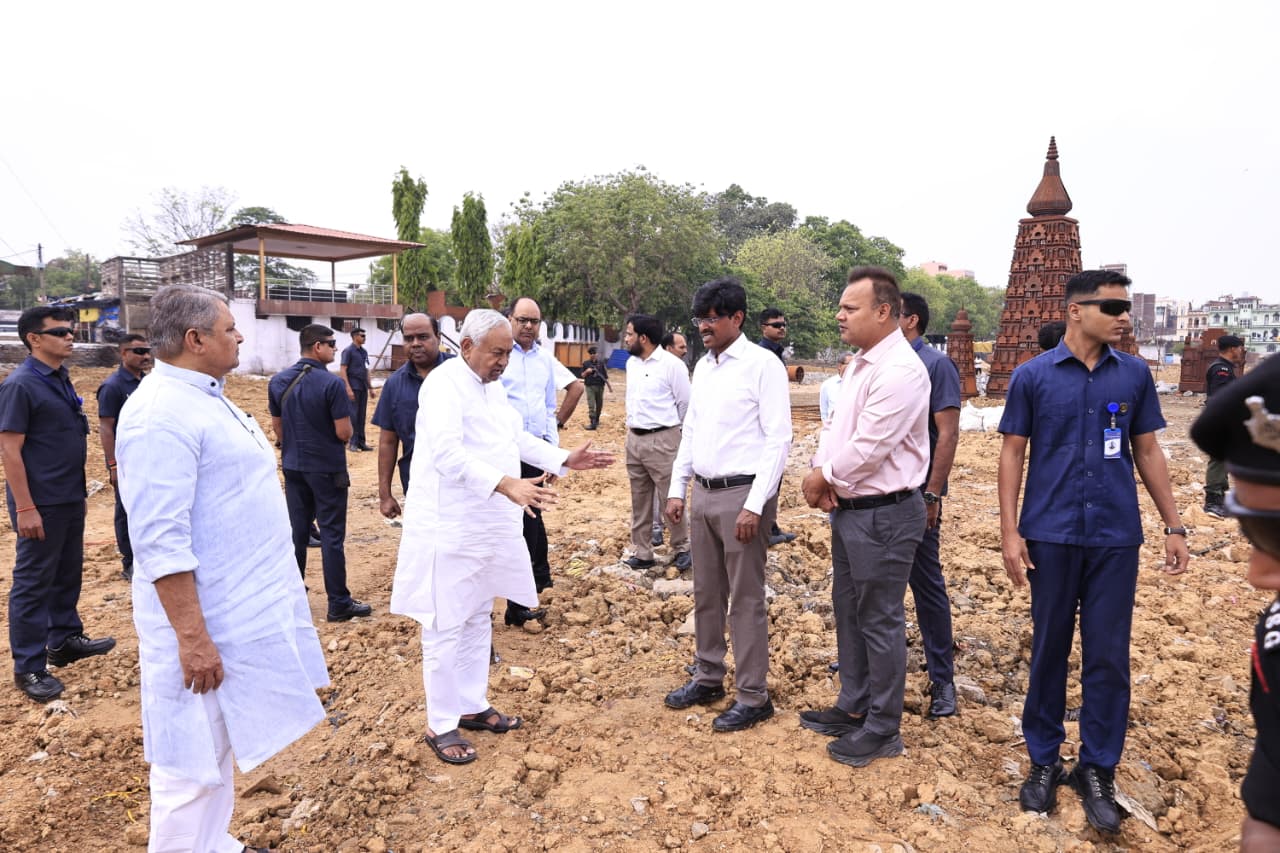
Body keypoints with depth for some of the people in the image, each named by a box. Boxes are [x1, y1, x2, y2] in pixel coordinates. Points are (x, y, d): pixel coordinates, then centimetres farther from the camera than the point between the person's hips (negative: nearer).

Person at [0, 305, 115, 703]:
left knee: (68, 572, 19)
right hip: (41, 503, -8)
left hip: (70, 497, 8)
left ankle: (65, 639, 34)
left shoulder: (61, 379, 9)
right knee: (33, 582, 2)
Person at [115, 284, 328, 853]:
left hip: (240, 608, 10)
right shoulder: (162, 413, -21)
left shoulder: (207, 397, 10)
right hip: (204, 619, -10)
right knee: (193, 765, 6)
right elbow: (161, 543, -25)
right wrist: (192, 638, -25)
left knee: (219, 749, 22)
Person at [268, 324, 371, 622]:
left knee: (297, 531, 15)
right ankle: (339, 604, 6)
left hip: (293, 467, 6)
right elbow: (344, 432, -18)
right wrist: (345, 420, 5)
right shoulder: (331, 383, -18)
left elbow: (277, 425, 11)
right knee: (332, 536, 0)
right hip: (327, 469, -6)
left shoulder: (278, 381, 1)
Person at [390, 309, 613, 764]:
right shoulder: (444, 384, -17)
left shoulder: (494, 387, 13)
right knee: (447, 627, 2)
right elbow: (447, 452, -31)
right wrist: (506, 484, -42)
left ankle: (472, 705, 33)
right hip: (450, 528, -9)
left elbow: (518, 438, 22)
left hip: (490, 526, 9)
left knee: (478, 620, 19)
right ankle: (441, 725, 16)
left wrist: (565, 459, 10)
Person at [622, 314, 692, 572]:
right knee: (639, 500, 12)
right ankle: (642, 553, 20)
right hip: (634, 438, 7)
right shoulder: (631, 363, 10)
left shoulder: (671, 364, -11)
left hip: (662, 439, -7)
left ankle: (682, 549, 16)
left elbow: (685, 402, -4)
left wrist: (668, 426, 7)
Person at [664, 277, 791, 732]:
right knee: (706, 593, 16)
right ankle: (708, 678, 32)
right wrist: (677, 489, 13)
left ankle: (753, 697, 15)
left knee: (746, 600, 2)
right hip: (702, 493, 7)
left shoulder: (762, 365, -11)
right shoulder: (703, 366, 12)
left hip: (742, 494, -7)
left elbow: (778, 439, -14)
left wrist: (754, 505, -19)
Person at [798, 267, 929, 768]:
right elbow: (836, 429, 12)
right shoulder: (860, 365, 11)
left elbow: (867, 450, -24)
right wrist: (820, 474, -5)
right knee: (848, 612, 19)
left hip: (883, 515, -10)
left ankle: (882, 730, 20)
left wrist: (823, 478, -9)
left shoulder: (899, 371, -21)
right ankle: (853, 707, 36)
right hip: (848, 509, 10)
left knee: (880, 622, 4)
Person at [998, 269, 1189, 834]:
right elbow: (1012, 454, 0)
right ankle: (1044, 761, 25)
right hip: (1052, 535, -1)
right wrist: (1009, 532, -6)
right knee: (1049, 650, 9)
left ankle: (1098, 770, 21)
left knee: (1108, 657, 5)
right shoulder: (1032, 375, -2)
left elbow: (1147, 452, 11)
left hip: (1116, 537, 2)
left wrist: (1174, 525, 8)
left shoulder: (1135, 374, 4)